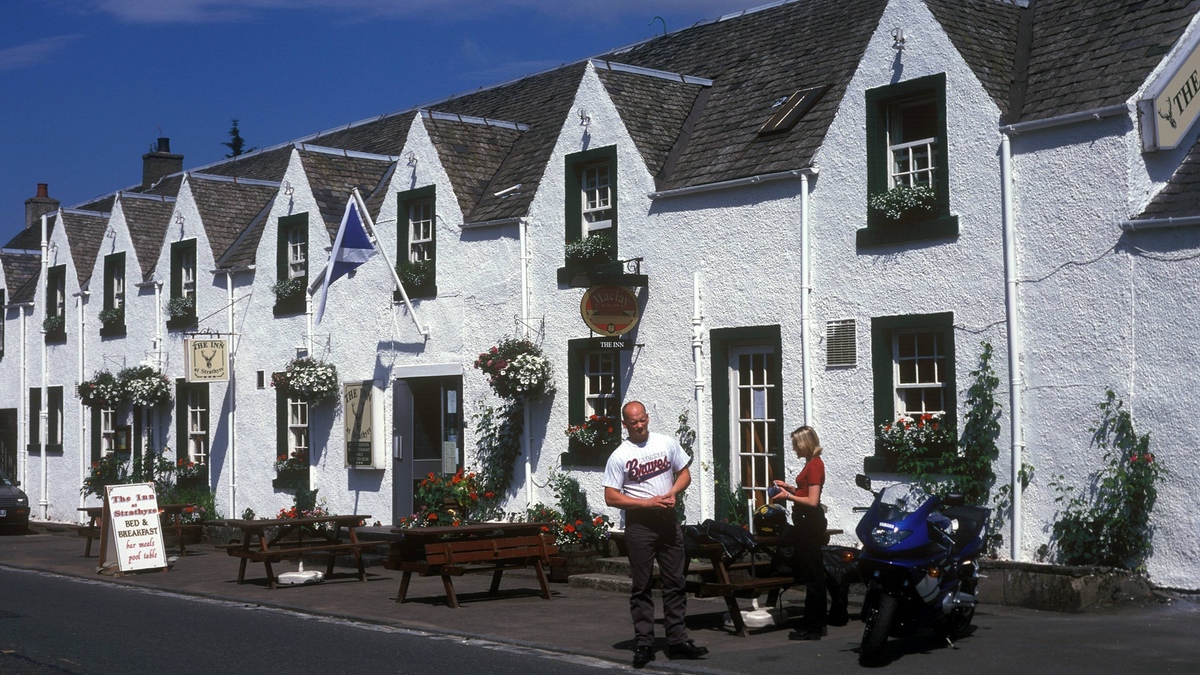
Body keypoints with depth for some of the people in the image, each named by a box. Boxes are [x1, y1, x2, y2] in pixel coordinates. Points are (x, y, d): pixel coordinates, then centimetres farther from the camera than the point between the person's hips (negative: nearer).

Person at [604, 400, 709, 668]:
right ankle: (643, 644, 6)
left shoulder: (667, 443, 5)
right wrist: (648, 502, -16)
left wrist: (673, 492, -8)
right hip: (639, 524, -3)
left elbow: (684, 474, 13)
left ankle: (677, 641, 12)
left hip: (668, 521, 3)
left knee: (675, 583, 6)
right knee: (642, 587, 1)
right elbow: (611, 497, -8)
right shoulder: (619, 457, -5)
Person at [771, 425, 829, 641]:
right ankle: (817, 624, 22)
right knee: (814, 575, 15)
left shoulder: (815, 465, -17)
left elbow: (812, 501, -21)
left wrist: (788, 496, -14)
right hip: (807, 523, 11)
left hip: (810, 523, -11)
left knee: (811, 576, -6)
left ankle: (811, 627, -1)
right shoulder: (813, 463, 14)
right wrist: (789, 487, 14)